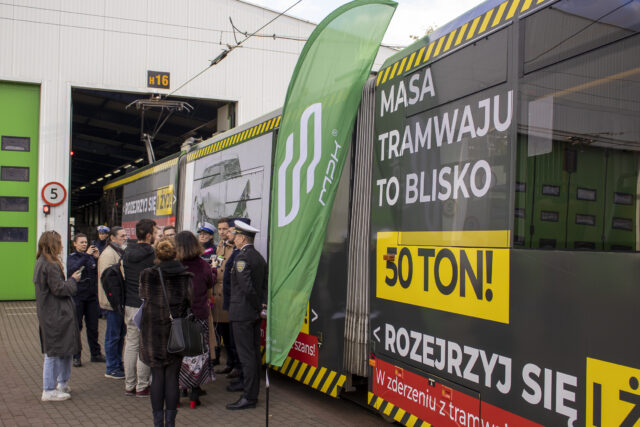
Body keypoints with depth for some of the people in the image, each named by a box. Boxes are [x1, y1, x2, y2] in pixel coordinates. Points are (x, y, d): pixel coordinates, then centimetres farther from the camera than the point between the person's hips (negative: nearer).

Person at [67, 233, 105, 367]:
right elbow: (72, 270, -21)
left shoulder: (90, 256, 10)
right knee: (76, 326, 1)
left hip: (92, 296, 4)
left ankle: (96, 353, 19)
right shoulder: (72, 257, 0)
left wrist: (97, 258, -10)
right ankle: (76, 356, 8)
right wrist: (86, 255, -24)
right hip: (77, 297, -3)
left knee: (93, 326, 10)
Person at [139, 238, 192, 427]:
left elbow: (143, 298, 4)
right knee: (172, 376, 7)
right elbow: (192, 303, -3)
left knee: (157, 376, 8)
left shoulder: (147, 275, -7)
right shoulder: (186, 276, -5)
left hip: (154, 331, 0)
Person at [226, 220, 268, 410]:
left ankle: (248, 398, -2)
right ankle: (253, 393, 20)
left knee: (246, 355, -6)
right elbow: (266, 284, 14)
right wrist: (263, 304, 7)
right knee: (255, 353, 12)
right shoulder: (259, 257, 13)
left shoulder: (242, 258, -16)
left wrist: (258, 307, -12)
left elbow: (247, 287, -23)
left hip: (242, 313, -9)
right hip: (255, 314, 9)